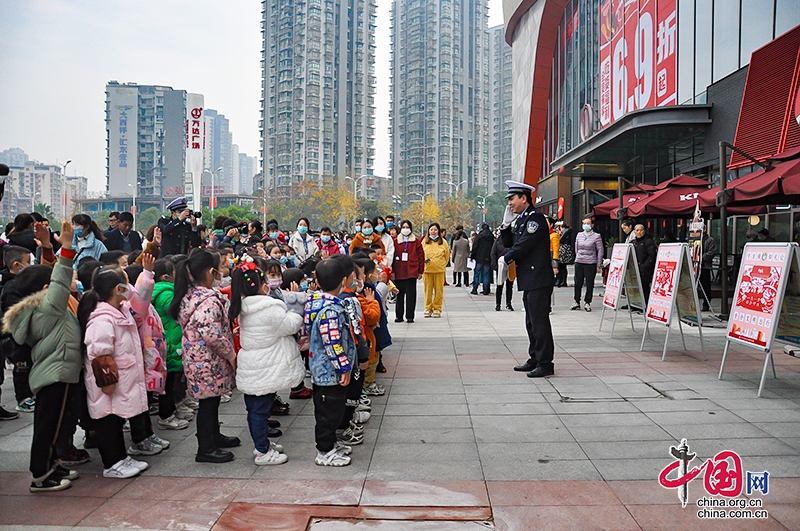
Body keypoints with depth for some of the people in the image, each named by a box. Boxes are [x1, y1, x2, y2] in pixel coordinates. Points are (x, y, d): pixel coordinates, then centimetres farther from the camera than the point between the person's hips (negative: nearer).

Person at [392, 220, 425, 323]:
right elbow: (392, 256, 6)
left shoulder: (416, 241, 6)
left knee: (411, 294, -1)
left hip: (411, 271, -1)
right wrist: (392, 271, 0)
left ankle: (410, 316, 6)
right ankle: (399, 316, 13)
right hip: (399, 272, 1)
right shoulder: (396, 241, 9)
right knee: (399, 294, 5)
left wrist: (420, 271, 1)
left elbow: (421, 256, 5)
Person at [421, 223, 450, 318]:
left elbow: (447, 255, 12)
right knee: (428, 290, 3)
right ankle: (428, 308, 13)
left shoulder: (443, 242, 4)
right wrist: (424, 262, 4)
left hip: (439, 270, 0)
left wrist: (443, 265, 11)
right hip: (427, 270, 0)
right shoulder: (424, 241, 5)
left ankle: (437, 309, 10)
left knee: (439, 290, 1)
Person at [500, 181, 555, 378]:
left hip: (539, 279, -10)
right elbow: (509, 243, 17)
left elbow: (524, 244, -19)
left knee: (539, 321, -7)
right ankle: (535, 359, 26)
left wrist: (506, 259, -6)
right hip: (528, 280, 10)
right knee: (531, 322, 16)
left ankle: (545, 364, -2)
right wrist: (506, 223, 5)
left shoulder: (535, 217, -12)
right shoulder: (520, 219, 17)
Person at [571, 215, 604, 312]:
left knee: (589, 284, 1)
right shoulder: (579, 235, 8)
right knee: (578, 283, 5)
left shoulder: (596, 236, -4)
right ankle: (577, 302, 15)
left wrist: (598, 265, -4)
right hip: (579, 262, 4)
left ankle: (587, 303, 11)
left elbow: (600, 251, -2)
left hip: (590, 263, -4)